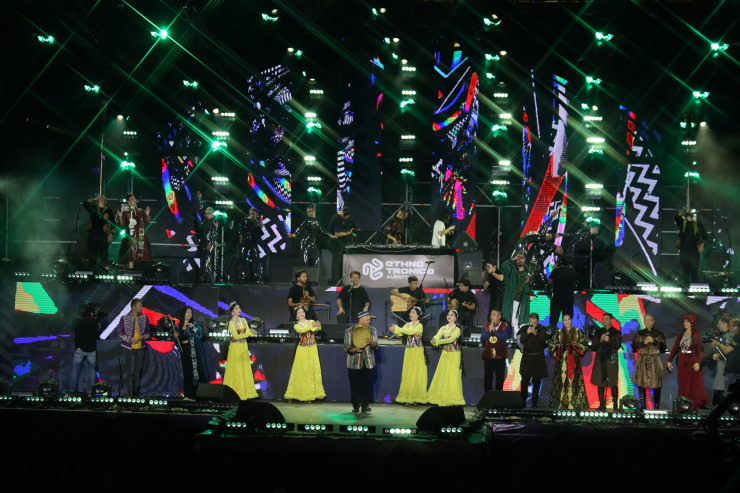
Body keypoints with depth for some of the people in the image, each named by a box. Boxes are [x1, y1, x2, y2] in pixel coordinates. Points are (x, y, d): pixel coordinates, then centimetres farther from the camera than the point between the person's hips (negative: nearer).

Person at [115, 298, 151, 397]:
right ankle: (130, 392, 6)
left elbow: (148, 332, 12)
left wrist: (144, 336, -10)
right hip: (129, 348, -2)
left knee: (138, 371, 5)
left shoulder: (144, 318, 6)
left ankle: (136, 392, 12)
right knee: (130, 371, -2)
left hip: (140, 348, 2)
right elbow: (119, 331, -1)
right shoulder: (124, 318, -2)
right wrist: (130, 339, -12)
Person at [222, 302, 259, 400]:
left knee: (246, 369, 5)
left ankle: (246, 391, 8)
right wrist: (248, 333, -23)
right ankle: (236, 393, -2)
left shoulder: (243, 320, 11)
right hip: (235, 347, -6)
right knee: (236, 370, -5)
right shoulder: (231, 322, -7)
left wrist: (252, 332, -17)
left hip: (244, 347, 6)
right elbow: (236, 336, -16)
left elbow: (248, 332, 6)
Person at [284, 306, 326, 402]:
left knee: (314, 370, -1)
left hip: (312, 350, 3)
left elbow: (317, 328, -12)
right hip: (302, 350, -3)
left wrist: (318, 326, -37)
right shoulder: (296, 325, 2)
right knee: (302, 371, -3)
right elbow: (301, 330, -22)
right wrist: (311, 326, -37)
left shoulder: (311, 321, 8)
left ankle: (312, 393, 4)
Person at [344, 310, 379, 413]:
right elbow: (346, 347, -1)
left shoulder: (372, 330, 9)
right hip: (354, 363, -2)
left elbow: (376, 346, 3)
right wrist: (354, 350, -21)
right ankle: (355, 406, 9)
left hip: (368, 363, 2)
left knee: (367, 384, -2)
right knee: (354, 385, -1)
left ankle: (365, 405, 8)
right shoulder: (349, 331, 2)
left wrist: (371, 342, -20)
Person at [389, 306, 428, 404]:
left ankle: (416, 397, -2)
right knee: (407, 373, 3)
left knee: (416, 373, -5)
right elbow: (401, 333, -4)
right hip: (408, 351, 6)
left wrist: (397, 328, -26)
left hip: (417, 351, -6)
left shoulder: (419, 326, -6)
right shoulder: (407, 325, 12)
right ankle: (408, 397, 6)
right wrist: (395, 330, -26)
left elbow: (411, 332, -23)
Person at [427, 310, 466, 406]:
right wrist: (434, 340, -31)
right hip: (445, 354, 5)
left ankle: (452, 399, -3)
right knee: (442, 375, 3)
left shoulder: (457, 329, -4)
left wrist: (438, 341, -30)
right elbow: (437, 336, -6)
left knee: (453, 376, -6)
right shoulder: (443, 328, 11)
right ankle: (442, 397, 9)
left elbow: (451, 339, -20)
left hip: (454, 355, -5)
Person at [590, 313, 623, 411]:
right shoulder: (598, 332, 15)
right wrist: (600, 340, -8)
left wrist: (609, 340, -19)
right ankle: (602, 404, 3)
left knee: (613, 383, -4)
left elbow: (617, 345, -4)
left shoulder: (616, 333, 7)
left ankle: (615, 404, 4)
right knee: (600, 383, -1)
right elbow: (593, 346, 9)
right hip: (600, 360, 3)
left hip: (611, 360, -3)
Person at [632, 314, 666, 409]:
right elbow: (634, 346, 4)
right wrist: (643, 342, -9)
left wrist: (654, 341, -13)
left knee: (656, 385, -7)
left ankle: (656, 407, -1)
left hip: (655, 361, -2)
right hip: (642, 361, 2)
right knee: (641, 384, -1)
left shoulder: (659, 334, 6)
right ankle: (643, 406, 6)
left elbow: (663, 348, -1)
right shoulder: (640, 333, 11)